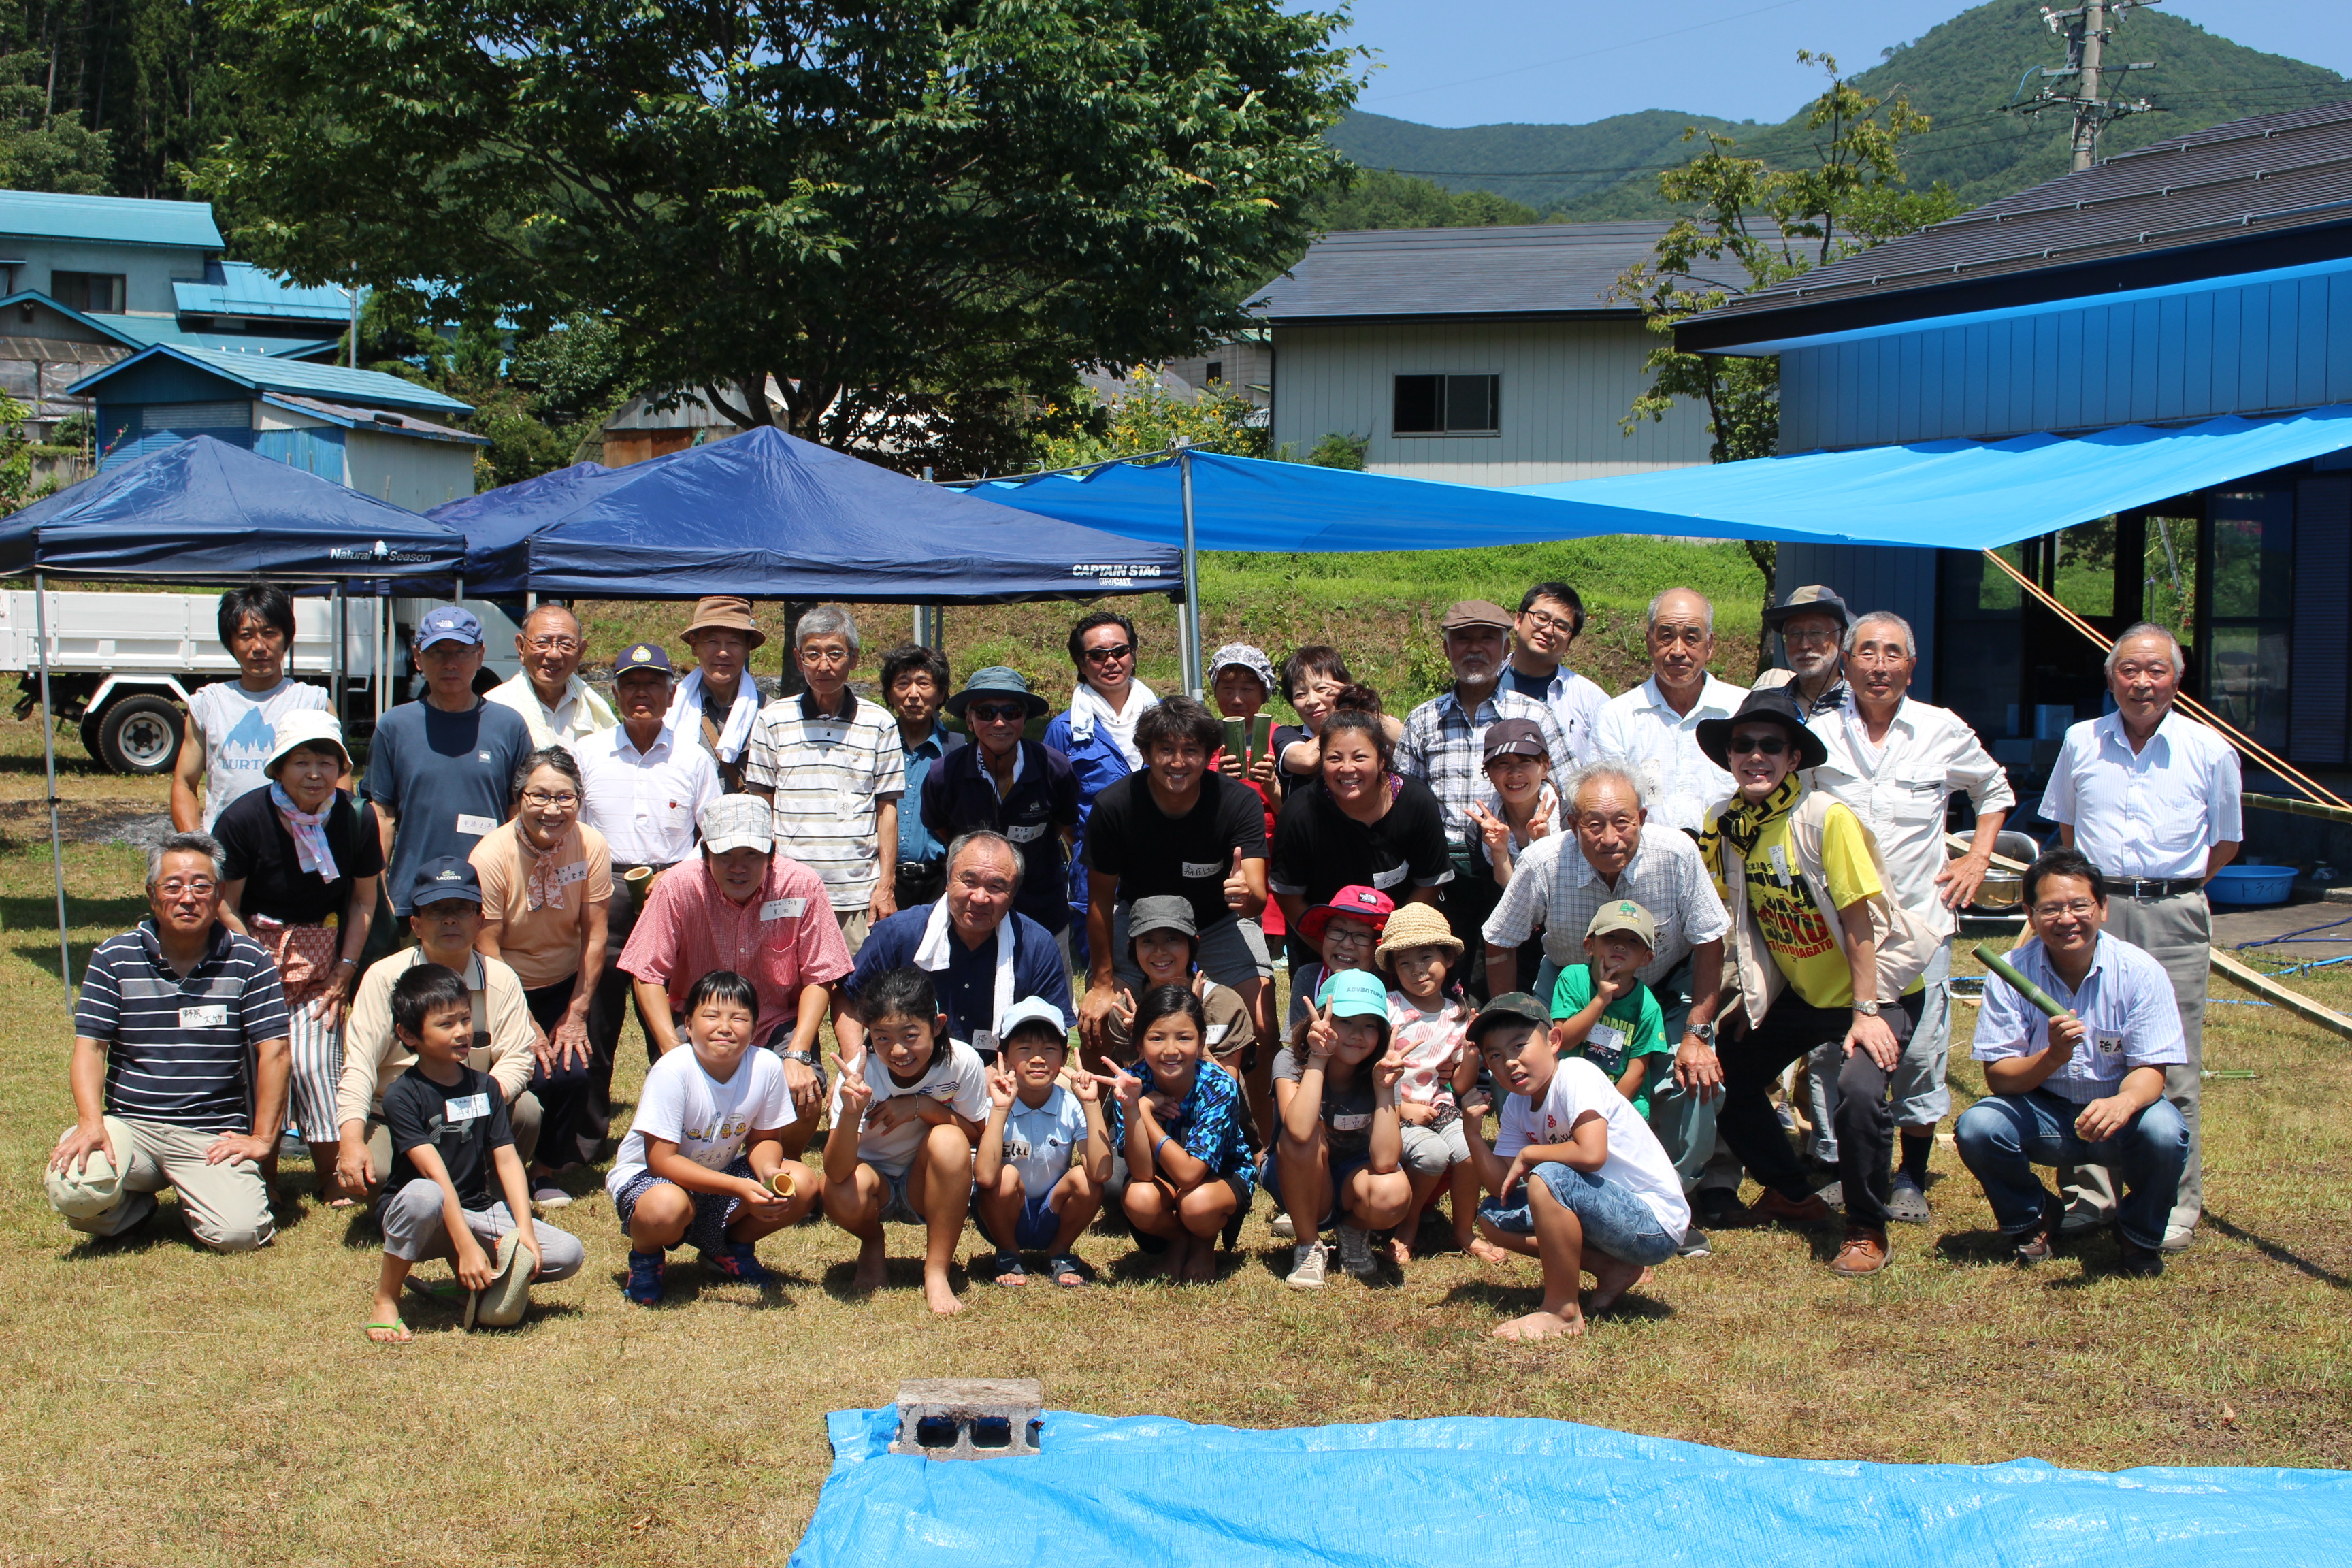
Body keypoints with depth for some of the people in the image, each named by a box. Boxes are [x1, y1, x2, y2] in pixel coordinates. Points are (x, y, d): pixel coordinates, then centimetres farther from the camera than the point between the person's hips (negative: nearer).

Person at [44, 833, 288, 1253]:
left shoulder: (247, 961, 0)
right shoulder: (114, 959, 4)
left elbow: (273, 1050, -2)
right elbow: (89, 1048, 1)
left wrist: (262, 1138, -7)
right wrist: (90, 1122, -16)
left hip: (214, 1135, -1)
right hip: (129, 1125, 1)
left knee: (239, 1234, -24)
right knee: (74, 1190, -30)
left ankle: (192, 1200, 13)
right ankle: (138, 1201, 8)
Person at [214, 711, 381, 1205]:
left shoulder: (356, 819, -8)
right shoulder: (244, 818, -15)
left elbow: (364, 900, 4)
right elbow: (225, 906, -8)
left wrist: (344, 971, -1)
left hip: (320, 955, 1)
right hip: (255, 948, -1)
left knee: (313, 1063, -13)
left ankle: (333, 1178, 3)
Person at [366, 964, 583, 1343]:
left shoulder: (484, 1087, 6)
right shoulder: (402, 1096, -12)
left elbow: (508, 1160, -1)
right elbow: (436, 1174, -22)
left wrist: (525, 1232, -15)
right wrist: (466, 1246, -30)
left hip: (478, 1211, 4)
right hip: (424, 1223, -4)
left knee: (569, 1255, -16)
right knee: (423, 1195, -41)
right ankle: (385, 1302, -19)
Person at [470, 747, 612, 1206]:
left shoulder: (591, 848, -12)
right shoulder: (491, 857, -21)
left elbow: (594, 935, -5)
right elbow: (486, 953, -17)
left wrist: (576, 1016, -6)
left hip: (566, 986, 3)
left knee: (572, 1072, -15)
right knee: (533, 1078, -19)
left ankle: (546, 1168, 10)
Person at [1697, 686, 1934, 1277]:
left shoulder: (1827, 818, -22)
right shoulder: (1724, 825, -4)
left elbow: (1859, 923, -20)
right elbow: (1735, 923, 6)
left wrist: (1867, 1012, -21)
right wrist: (1748, 1002, 5)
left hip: (1877, 986, -7)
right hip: (1799, 992, 7)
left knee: (1859, 1089, -29)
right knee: (1728, 1076, 2)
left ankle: (1867, 1231, -7)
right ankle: (1792, 1195, 25)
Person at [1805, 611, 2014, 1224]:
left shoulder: (1945, 732, 4)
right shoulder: (1817, 735, 2)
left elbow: (1995, 792, 21)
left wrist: (1978, 858, 10)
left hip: (1919, 918, 0)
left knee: (1921, 1052, 0)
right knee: (1830, 1050, 1)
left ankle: (1911, 1179, 12)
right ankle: (1832, 1169, 13)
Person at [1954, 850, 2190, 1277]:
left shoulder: (2140, 972, -14)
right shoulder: (2010, 974, -12)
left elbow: (2151, 1071, -15)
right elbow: (1998, 1077, -13)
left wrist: (2122, 1103, -40)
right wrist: (2053, 1058, -35)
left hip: (2118, 1116, -1)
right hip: (2043, 1116, 1)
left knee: (2163, 1132, -33)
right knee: (1976, 1127, -27)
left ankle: (2142, 1234, 0)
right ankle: (2031, 1217, 6)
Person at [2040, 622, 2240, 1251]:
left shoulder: (2210, 752, 3)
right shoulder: (2081, 743, 8)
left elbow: (2225, 844, 13)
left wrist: (2171, 887, 7)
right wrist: (2103, 882, 13)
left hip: (2173, 918, -2)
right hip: (2093, 911, 2)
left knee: (2172, 1069, -2)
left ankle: (2176, 1206, 7)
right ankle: (2088, 1195, 12)